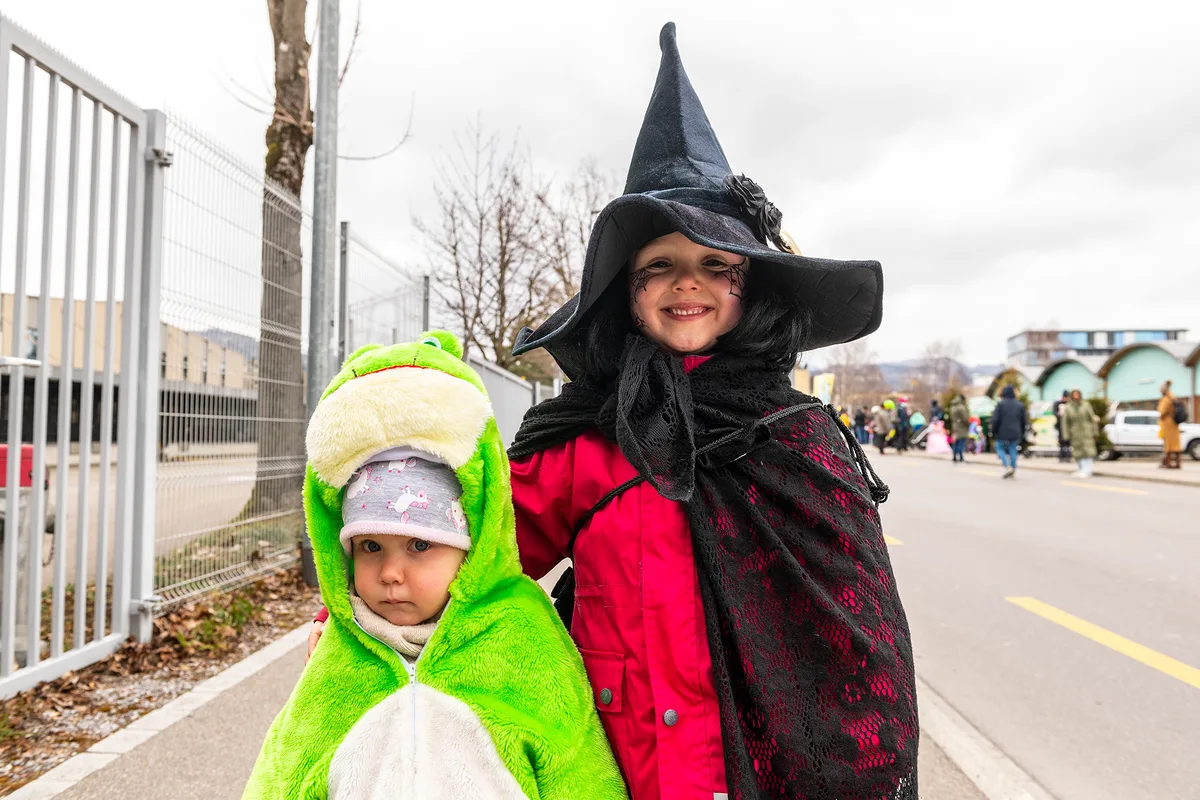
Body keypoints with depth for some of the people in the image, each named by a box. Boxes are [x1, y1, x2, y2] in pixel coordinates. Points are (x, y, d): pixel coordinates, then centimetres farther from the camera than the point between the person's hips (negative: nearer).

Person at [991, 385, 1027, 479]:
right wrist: (1021, 434, 20)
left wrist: (993, 432, -1)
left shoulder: (1000, 404, -7)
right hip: (1015, 433, 4)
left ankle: (1008, 467, -12)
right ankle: (1013, 471, 9)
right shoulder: (1020, 405, 8)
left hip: (1002, 433, -4)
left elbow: (995, 420, -11)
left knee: (1000, 448, 7)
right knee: (1013, 450, 10)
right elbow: (1024, 421, 12)